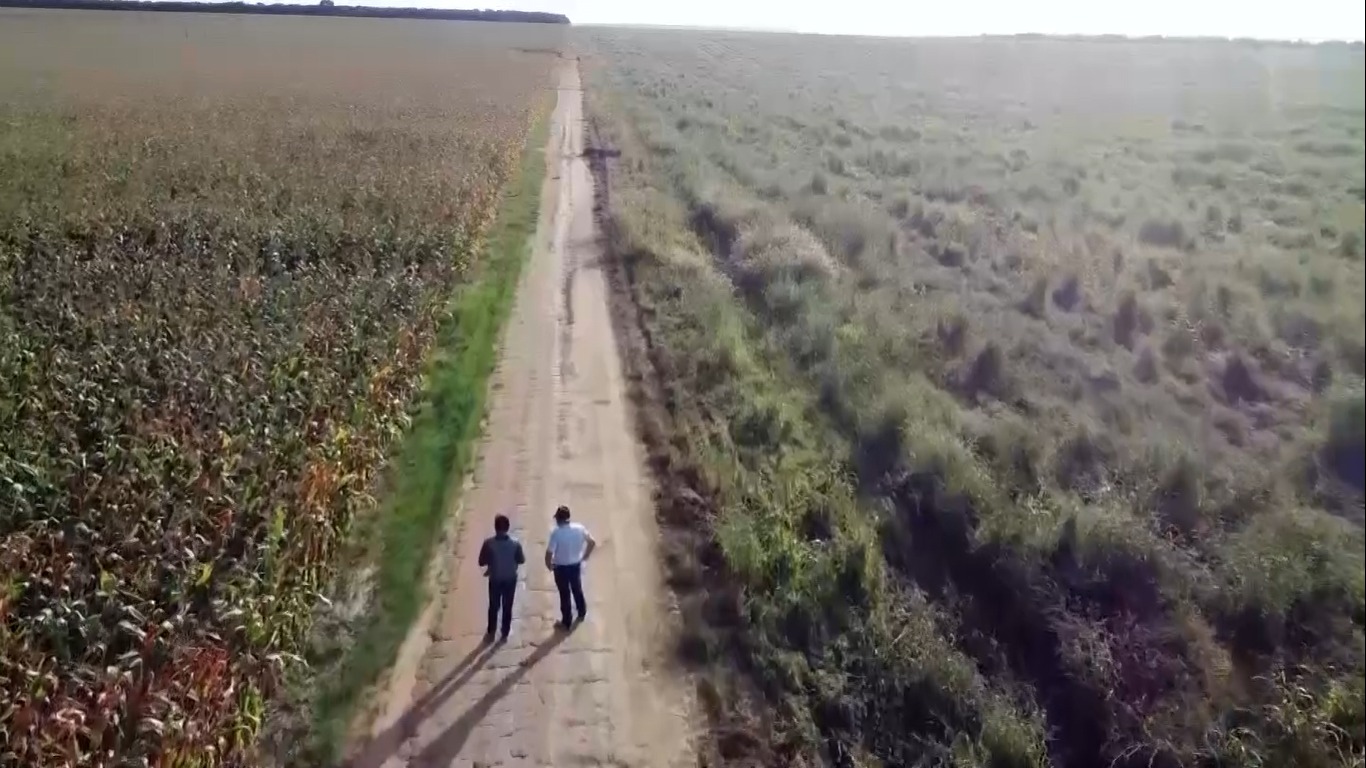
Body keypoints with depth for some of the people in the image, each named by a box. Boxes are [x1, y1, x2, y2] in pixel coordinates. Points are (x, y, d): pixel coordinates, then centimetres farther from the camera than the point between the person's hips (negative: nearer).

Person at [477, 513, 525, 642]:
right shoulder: (515, 543, -17)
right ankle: (505, 633, 27)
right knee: (507, 607, 16)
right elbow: (521, 560, -4)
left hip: (495, 579, 0)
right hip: (510, 579, 0)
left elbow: (481, 562, -12)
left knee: (493, 606, 18)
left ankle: (491, 633, 29)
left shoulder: (488, 543, -20)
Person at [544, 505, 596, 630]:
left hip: (561, 567, -4)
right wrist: (585, 556, 12)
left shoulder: (556, 532, -24)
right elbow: (592, 543, -1)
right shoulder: (579, 528, -11)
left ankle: (566, 622, 25)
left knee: (565, 594, 11)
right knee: (577, 589, 26)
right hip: (576, 565, 4)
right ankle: (582, 614, 45)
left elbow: (549, 552, -24)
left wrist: (549, 565, -5)